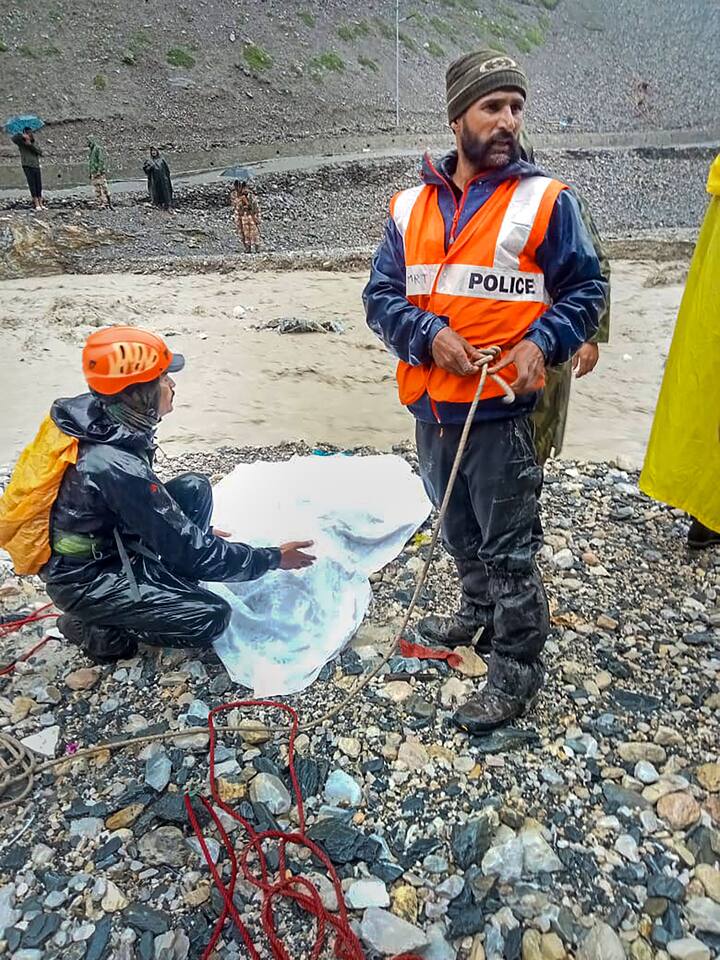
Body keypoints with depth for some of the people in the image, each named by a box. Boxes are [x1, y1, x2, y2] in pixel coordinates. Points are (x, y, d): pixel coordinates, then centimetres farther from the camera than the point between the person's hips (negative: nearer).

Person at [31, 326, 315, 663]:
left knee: (195, 488, 1)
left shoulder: (97, 418, -8)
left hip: (101, 542, 8)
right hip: (82, 580, -8)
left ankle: (159, 588, 7)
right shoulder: (117, 468, -34)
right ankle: (96, 627, 1)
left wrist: (198, 531, 14)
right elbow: (188, 551, -25)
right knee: (212, 617, -15)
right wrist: (271, 558, -17)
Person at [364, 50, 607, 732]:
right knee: (459, 532, 22)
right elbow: (380, 295, 3)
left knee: (509, 546, 3)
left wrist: (542, 343, -16)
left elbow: (585, 289, 2)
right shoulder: (410, 207, 7)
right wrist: (429, 335, -15)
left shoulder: (544, 200, -3)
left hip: (500, 409, -5)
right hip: (431, 406, 5)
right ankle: (480, 615, 46)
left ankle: (516, 673, 20)